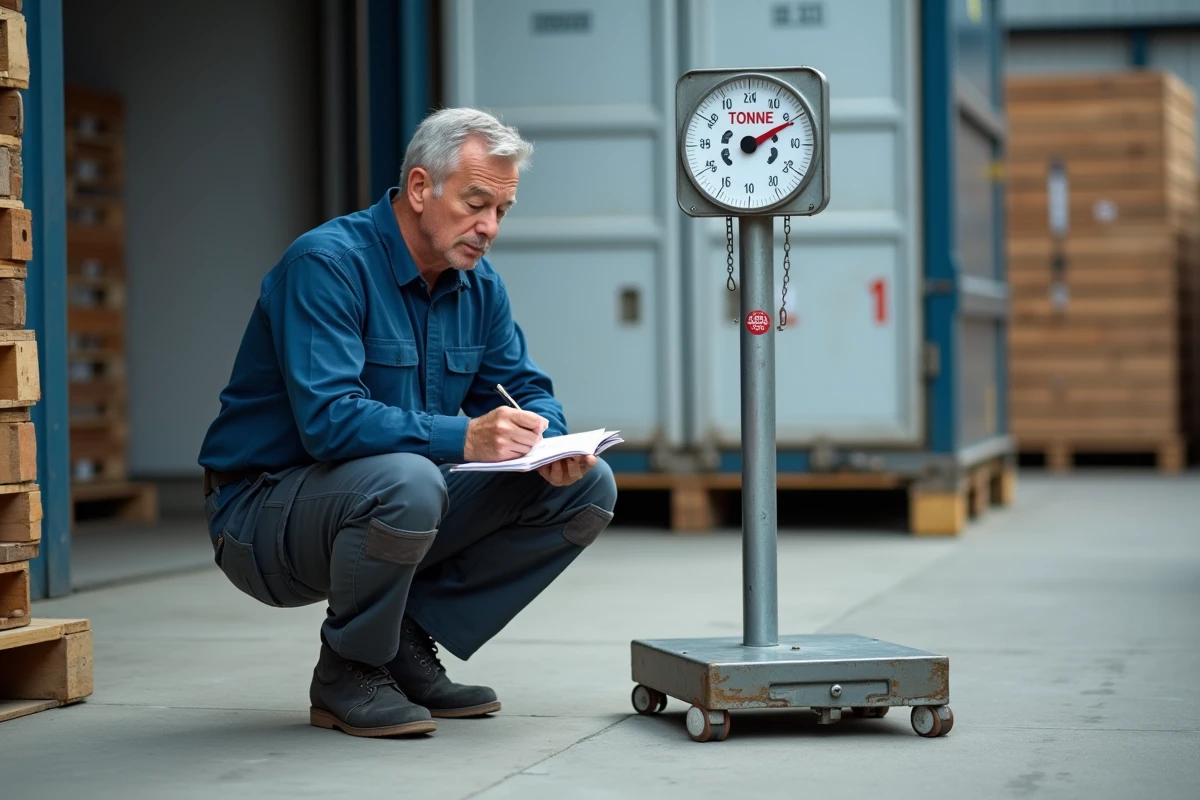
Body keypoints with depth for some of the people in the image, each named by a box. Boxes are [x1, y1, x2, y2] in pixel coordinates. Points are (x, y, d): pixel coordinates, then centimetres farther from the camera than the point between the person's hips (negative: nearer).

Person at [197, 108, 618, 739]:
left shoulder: (478, 284, 4)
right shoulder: (328, 263, -20)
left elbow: (526, 390, 10)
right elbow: (329, 419, -31)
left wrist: (551, 448, -15)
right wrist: (464, 438, -39)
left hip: (397, 498, 8)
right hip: (266, 512, -8)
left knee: (587, 488, -4)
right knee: (405, 482, -39)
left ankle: (408, 645, 2)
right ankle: (347, 675, -12)